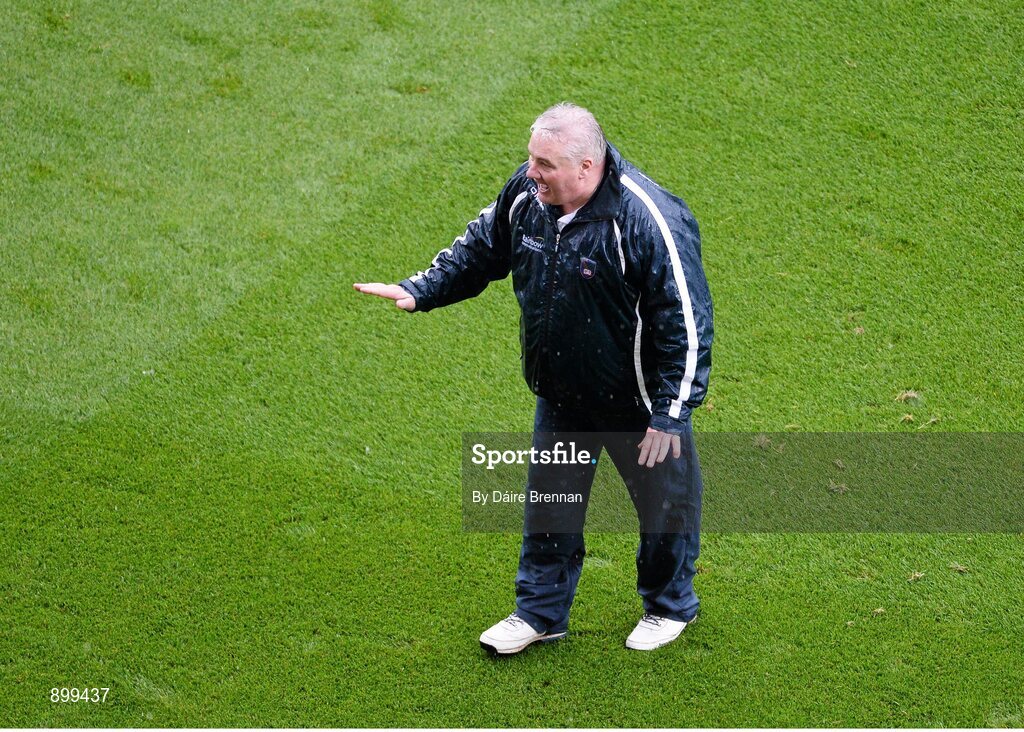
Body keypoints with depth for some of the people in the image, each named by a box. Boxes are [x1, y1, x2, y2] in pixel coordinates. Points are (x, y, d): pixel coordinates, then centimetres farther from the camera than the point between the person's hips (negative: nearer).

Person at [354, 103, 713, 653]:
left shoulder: (650, 221, -31)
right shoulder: (526, 194, -11)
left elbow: (686, 322, -25)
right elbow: (480, 249, 10)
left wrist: (670, 412, -24)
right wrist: (420, 290, 0)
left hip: (639, 402, -6)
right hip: (560, 397, 6)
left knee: (663, 503, 15)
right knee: (548, 501, 19)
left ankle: (670, 606, 41)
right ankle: (540, 612, 38)